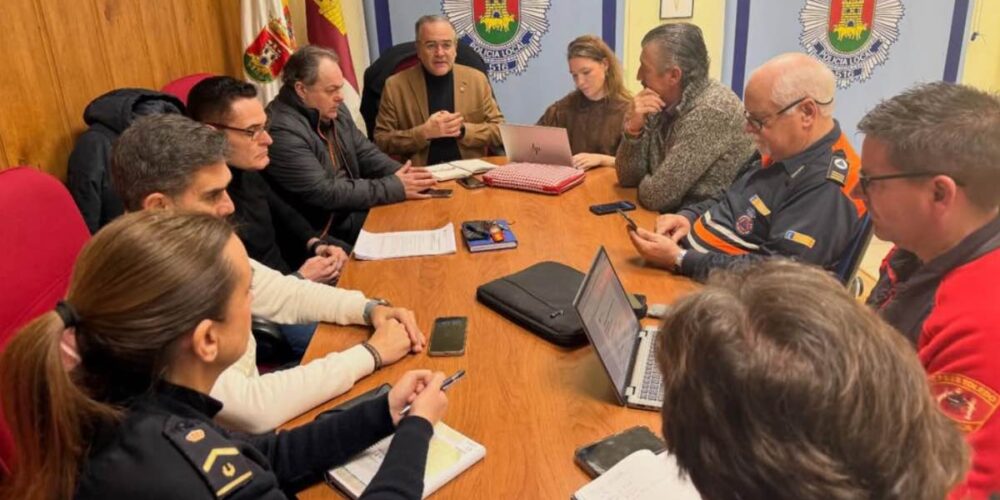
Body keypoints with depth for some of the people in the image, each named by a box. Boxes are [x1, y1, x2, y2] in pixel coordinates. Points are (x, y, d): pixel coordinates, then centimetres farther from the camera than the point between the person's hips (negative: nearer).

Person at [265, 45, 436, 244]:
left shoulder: (333, 109, 4)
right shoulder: (282, 131, -24)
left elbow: (365, 153, 11)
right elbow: (324, 193, -26)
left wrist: (400, 173, -10)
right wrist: (395, 187, -23)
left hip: (355, 209, 8)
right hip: (326, 230, -8)